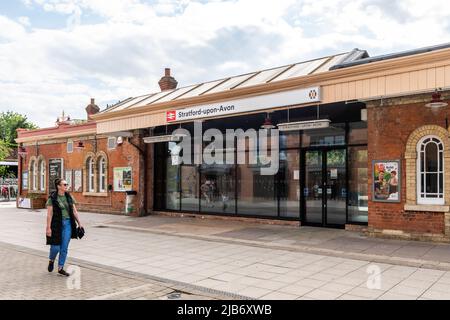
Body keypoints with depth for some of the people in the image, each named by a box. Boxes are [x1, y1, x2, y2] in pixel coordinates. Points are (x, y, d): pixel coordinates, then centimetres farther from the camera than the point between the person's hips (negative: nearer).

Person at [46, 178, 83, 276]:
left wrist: (79, 223, 4)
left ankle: (60, 268, 18)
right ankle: (51, 260, 34)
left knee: (64, 248, 6)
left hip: (68, 224, 4)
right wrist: (48, 227, -13)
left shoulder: (69, 197, 6)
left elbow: (74, 211, 9)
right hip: (57, 224, -4)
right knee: (56, 246, 1)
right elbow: (49, 214, -10)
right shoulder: (52, 198, -8)